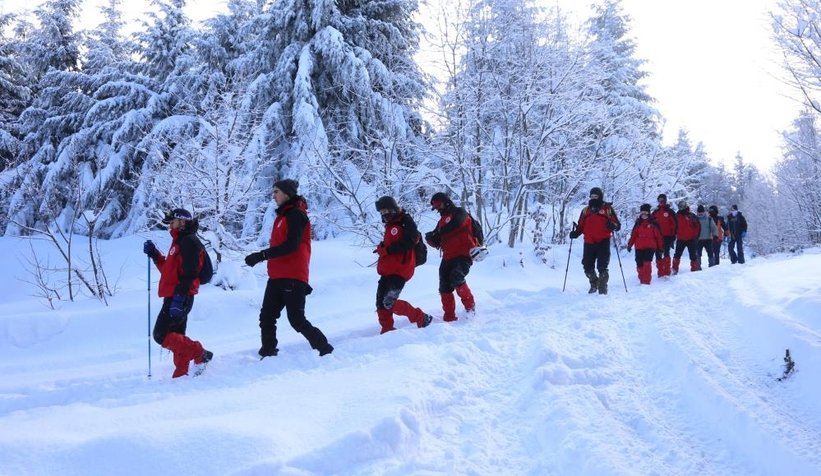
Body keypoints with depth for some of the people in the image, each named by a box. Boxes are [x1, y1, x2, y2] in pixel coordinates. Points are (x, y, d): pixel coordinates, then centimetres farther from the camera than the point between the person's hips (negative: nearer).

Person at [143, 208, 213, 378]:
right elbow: (169, 269, 25)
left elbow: (189, 273, -21)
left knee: (161, 334, -12)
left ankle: (198, 353, -12)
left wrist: (179, 296, -27)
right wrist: (154, 254, 15)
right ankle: (181, 373, 15)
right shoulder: (179, 242, 21)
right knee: (176, 336, 11)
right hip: (175, 298, 10)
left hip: (179, 298, -10)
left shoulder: (189, 242, -11)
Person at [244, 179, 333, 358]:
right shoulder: (283, 215, 19)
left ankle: (325, 350, 1)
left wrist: (262, 255, -23)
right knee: (266, 318, 8)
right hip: (277, 276, 10)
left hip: (292, 277, -10)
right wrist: (261, 256, 11)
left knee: (297, 320, -9)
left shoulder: (296, 214, -10)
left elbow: (291, 245, -21)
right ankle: (267, 354, 14)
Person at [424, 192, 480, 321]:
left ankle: (470, 305, -7)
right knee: (444, 287, 0)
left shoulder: (460, 213, 0)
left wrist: (436, 234, -20)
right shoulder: (442, 221, 22)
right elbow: (436, 242, 18)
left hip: (463, 254, -8)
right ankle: (449, 316, 7)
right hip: (448, 257, 8)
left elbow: (453, 226, -22)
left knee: (456, 279, -27)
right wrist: (430, 238, -5)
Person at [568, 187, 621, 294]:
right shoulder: (586, 210, 17)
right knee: (587, 266, 5)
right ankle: (594, 284, 27)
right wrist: (575, 233, 0)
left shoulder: (607, 209, 6)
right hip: (589, 242, 4)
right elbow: (581, 226, 20)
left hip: (603, 242, -4)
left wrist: (612, 225, -20)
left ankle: (603, 287, 4)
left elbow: (617, 225, 3)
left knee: (602, 266, -8)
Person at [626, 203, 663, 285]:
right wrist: (629, 244, 6)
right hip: (639, 247, 4)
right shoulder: (638, 223, 11)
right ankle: (641, 279, 19)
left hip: (650, 247, -4)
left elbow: (658, 235, 5)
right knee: (639, 265, 2)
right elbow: (633, 235, 11)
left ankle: (646, 281, -19)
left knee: (647, 262, -20)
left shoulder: (653, 223, 2)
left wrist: (660, 247, 6)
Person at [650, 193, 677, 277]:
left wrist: (673, 236, -5)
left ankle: (666, 272, -12)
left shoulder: (669, 211, 3)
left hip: (667, 236, -4)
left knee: (666, 254, -12)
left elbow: (674, 224, 1)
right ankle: (660, 272, 7)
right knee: (658, 255, 1)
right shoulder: (655, 212, 13)